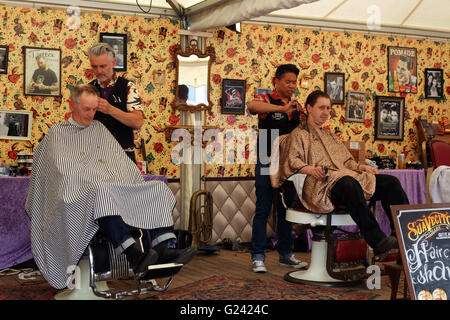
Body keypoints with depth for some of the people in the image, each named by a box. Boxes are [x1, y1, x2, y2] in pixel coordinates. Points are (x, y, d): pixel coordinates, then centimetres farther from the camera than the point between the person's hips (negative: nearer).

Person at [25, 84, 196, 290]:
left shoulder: (99, 129, 27)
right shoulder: (58, 132, 14)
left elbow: (122, 162, 21)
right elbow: (63, 171, 2)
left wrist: (140, 187, 5)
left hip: (117, 190, 6)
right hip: (80, 194, -6)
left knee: (158, 190, -15)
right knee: (101, 192, -41)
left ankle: (164, 250, -36)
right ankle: (135, 257, -53)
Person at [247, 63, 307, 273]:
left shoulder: (296, 106, 13)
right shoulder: (266, 100, -6)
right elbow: (252, 106, -30)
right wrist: (282, 108, -38)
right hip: (267, 165, -6)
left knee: (286, 210, 12)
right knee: (263, 210, -3)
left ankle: (285, 254, 21)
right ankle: (258, 257, 2)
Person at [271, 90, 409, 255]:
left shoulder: (331, 136, 36)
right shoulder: (299, 134, 13)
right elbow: (292, 160, -4)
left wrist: (362, 167, 11)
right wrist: (310, 169, -23)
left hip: (345, 176, 8)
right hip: (321, 185, -8)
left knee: (390, 181, -12)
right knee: (349, 184, -41)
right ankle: (377, 240, -48)